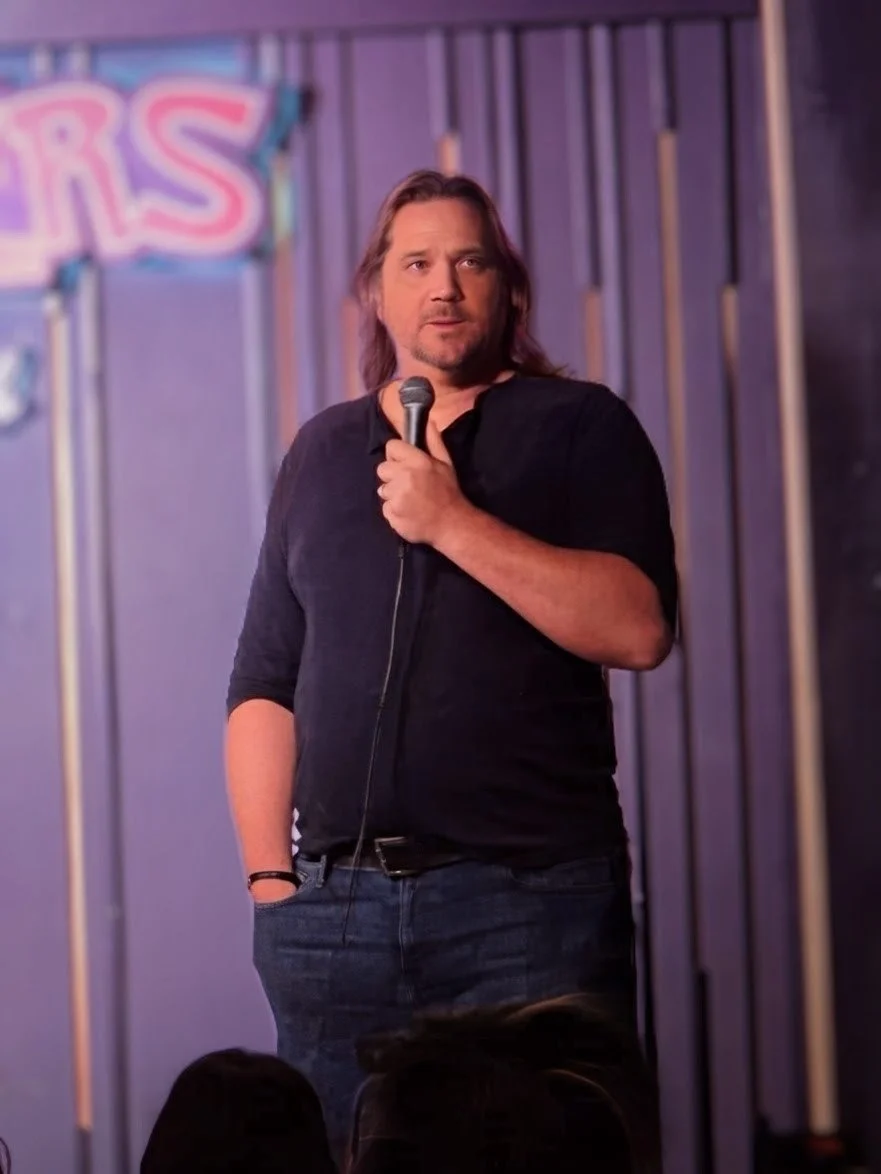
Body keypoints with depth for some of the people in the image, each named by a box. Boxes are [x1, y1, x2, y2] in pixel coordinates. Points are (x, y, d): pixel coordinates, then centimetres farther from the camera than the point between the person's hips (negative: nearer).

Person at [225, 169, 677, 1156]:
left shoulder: (578, 427, 6)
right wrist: (269, 877, 5)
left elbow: (639, 627, -10)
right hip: (335, 908, 4)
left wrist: (454, 522, -14)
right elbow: (264, 683, 16)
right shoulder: (322, 452, 18)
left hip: (528, 899, -3)